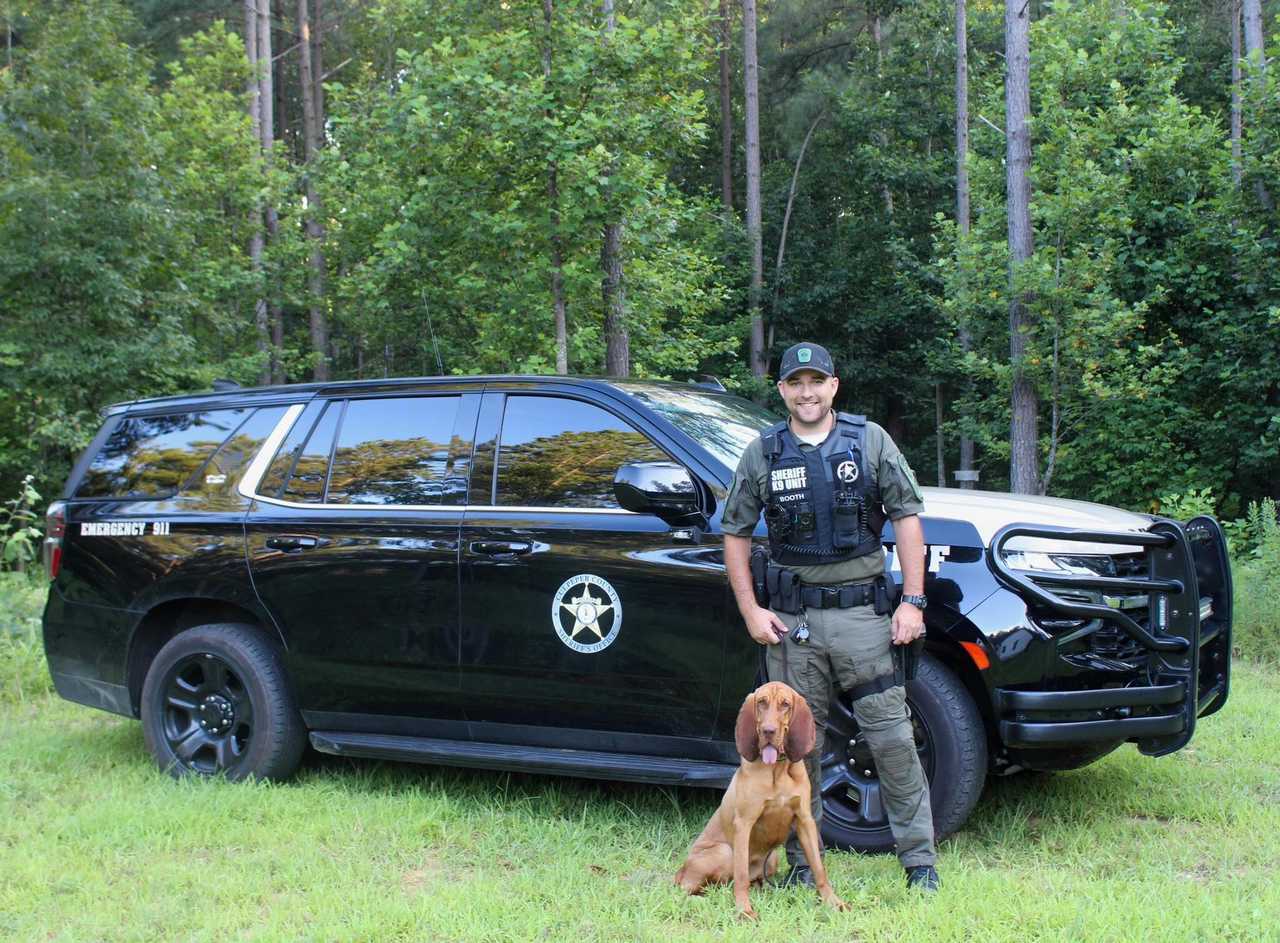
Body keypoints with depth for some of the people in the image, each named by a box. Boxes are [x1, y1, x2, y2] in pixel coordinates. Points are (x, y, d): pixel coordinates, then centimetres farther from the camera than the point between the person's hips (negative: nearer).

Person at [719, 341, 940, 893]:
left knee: (891, 735, -2)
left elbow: (907, 518, 3)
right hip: (791, 616, 1)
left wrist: (913, 601, -4)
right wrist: (750, 610, 1)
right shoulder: (763, 454, 6)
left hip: (862, 610, -1)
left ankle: (920, 859, 7)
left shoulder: (870, 441, 4)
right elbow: (735, 533, 11)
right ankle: (802, 862, 17)